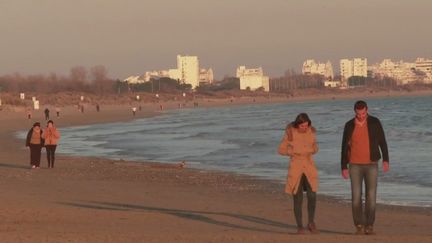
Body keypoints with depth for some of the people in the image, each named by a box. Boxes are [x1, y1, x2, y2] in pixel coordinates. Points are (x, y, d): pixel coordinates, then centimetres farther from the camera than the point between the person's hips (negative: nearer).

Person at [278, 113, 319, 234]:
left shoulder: (311, 132, -1)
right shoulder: (290, 133, -10)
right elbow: (281, 150, -2)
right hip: (295, 167, -2)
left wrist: (309, 151, -10)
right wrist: (294, 152, -15)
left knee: (312, 196, -9)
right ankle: (300, 227, 14)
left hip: (309, 166, 2)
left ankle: (311, 223, 11)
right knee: (298, 199, 0)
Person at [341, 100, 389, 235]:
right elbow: (344, 147, 3)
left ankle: (369, 226, 3)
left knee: (371, 195, -5)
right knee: (356, 196, -4)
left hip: (371, 165, -1)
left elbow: (382, 142, 1)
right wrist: (344, 167, 0)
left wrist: (386, 160, -8)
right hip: (355, 165, 1)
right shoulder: (349, 125, 0)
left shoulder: (374, 122, -3)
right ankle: (359, 226, 4)